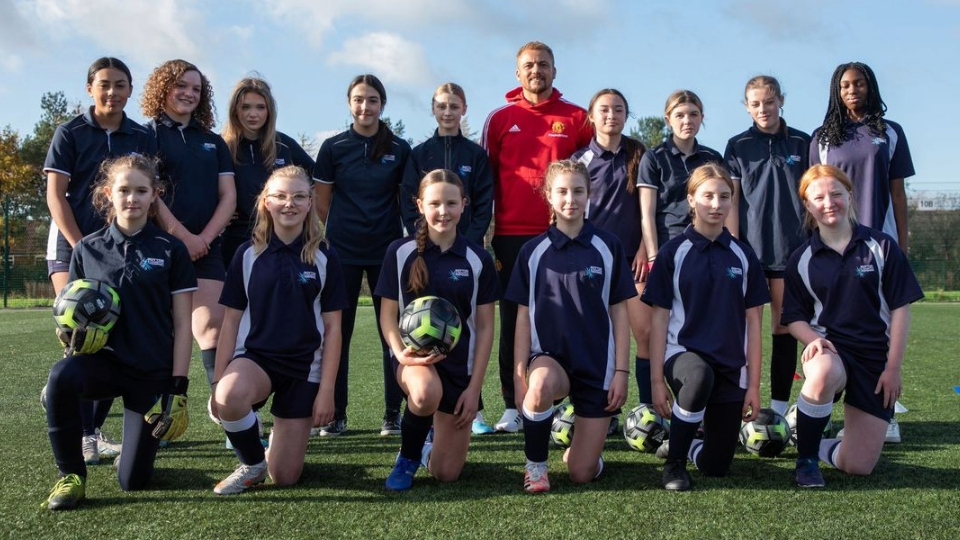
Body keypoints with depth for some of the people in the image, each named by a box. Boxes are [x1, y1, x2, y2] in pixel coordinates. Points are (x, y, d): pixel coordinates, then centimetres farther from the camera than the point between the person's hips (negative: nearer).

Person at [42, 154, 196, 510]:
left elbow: (182, 324, -2)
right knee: (62, 377, -36)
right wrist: (76, 336, -14)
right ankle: (71, 476, -13)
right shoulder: (87, 249, 3)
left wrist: (178, 388, -8)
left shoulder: (171, 250, -2)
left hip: (153, 371, -1)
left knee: (133, 481, -2)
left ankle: (145, 433, 35)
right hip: (105, 359, 1)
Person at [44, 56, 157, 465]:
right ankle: (83, 434, -8)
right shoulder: (69, 133, 1)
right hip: (72, 245, -3)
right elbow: (55, 194, -4)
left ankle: (95, 428, 12)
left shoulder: (142, 138, 8)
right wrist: (80, 247, -12)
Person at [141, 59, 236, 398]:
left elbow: (228, 196, 10)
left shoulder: (213, 142, 18)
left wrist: (205, 237, -6)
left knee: (213, 329, -8)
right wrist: (182, 236, -14)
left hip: (205, 249, 3)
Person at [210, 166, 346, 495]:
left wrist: (327, 390, -6)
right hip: (255, 356, 0)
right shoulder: (248, 254, -1)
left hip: (304, 367, 0)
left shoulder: (325, 257, -3)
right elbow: (231, 320, 2)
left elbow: (332, 327, -2)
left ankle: (281, 432, 36)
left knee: (284, 477, -1)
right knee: (229, 397, -38)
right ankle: (252, 464, -5)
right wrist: (218, 380, -5)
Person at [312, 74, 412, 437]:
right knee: (337, 332, 3)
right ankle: (335, 414, 13)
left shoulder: (399, 149, 3)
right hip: (343, 251, 0)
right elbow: (322, 203, 7)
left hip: (388, 250, 0)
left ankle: (393, 414, 12)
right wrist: (345, 227, 7)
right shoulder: (333, 147, 2)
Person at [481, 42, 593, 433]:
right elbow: (486, 178, 10)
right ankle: (513, 407, 12)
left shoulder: (576, 118, 6)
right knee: (513, 321, 5)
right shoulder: (500, 119, 8)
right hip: (511, 235, 1)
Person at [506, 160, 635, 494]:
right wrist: (519, 375, -5)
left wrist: (622, 371, -4)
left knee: (582, 474, -2)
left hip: (597, 365, 0)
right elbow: (524, 315, 1)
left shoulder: (607, 247, -1)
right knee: (541, 385, -39)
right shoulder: (533, 252, 1)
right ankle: (535, 467, -12)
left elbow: (619, 312, 2)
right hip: (550, 357, 0)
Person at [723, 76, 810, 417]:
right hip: (750, 247, -1)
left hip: (792, 248, 1)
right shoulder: (738, 146, 6)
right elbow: (731, 200, 3)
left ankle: (779, 408, 9)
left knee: (785, 328, 3)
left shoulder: (802, 143, 8)